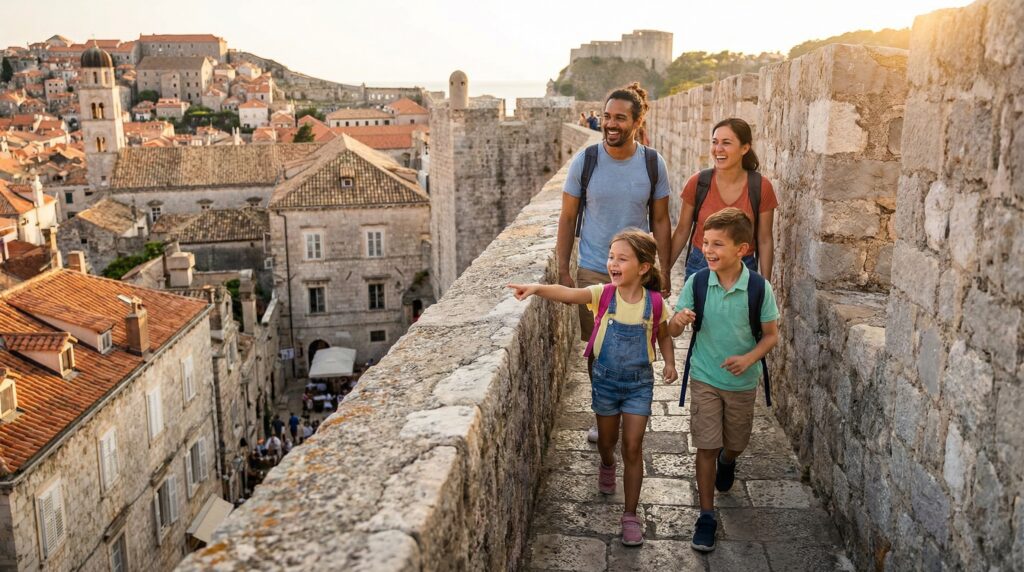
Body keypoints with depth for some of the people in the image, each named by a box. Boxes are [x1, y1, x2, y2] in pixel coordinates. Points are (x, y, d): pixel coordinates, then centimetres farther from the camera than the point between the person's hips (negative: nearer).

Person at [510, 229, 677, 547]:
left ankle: (631, 515, 12)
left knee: (633, 448, 0)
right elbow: (569, 294, -33)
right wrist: (538, 288, -50)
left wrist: (669, 362, -9)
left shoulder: (655, 303, -12)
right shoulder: (604, 295, -14)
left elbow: (663, 335, 7)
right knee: (606, 439, 19)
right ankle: (607, 466, 56)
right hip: (605, 379, 1)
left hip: (639, 383, -1)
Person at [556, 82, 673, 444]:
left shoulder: (653, 163, -5)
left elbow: (660, 221, 2)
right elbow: (568, 218, -1)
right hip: (593, 271, 0)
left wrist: (664, 272, 1)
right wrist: (563, 270, -3)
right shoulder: (584, 161, -8)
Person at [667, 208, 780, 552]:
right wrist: (678, 321, -31)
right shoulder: (696, 283, -13)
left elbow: (771, 334, -6)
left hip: (742, 382, 1)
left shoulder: (759, 288, -16)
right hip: (704, 379, 0)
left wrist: (750, 358, -24)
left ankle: (727, 461, 56)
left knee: (735, 443, 20)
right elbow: (673, 331, -7)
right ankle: (706, 516, 15)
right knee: (706, 447, 1)